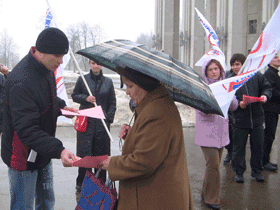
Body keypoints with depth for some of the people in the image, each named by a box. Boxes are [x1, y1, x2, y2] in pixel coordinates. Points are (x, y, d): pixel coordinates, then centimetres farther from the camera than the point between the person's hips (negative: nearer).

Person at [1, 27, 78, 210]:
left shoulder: (47, 70, 1)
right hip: (23, 158, -9)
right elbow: (27, 130, -34)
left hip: (43, 153, 9)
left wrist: (61, 106, 3)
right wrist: (58, 150, -42)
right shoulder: (21, 82, -30)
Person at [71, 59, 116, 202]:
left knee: (101, 154, 4)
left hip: (102, 122, 2)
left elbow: (112, 102, 12)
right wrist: (85, 98, -8)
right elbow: (74, 95, 12)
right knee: (84, 154, -3)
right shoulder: (82, 79, 5)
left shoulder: (108, 81, 9)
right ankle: (80, 187, 10)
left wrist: (108, 118, 2)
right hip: (85, 121, -1)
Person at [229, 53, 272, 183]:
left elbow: (267, 87, 10)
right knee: (239, 147, 7)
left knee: (258, 146, 11)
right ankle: (239, 171, 22)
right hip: (239, 120, -1)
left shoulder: (256, 76, 1)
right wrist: (238, 104, -21)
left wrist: (265, 95, -11)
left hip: (257, 118, 2)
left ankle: (256, 171, 29)